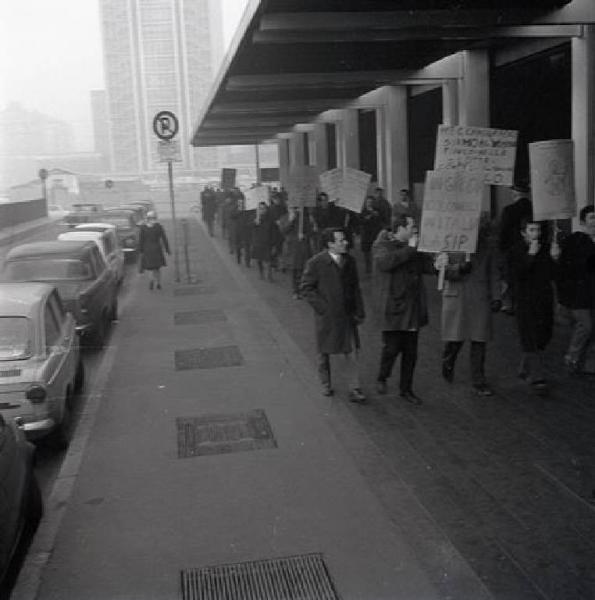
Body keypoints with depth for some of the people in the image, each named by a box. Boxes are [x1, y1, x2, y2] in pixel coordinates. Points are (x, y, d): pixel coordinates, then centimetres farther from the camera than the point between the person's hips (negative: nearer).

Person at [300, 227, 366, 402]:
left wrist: (359, 312, 7)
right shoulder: (316, 263, -10)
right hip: (326, 316, -3)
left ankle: (354, 390, 4)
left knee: (352, 352, -2)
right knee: (324, 352, 12)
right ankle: (325, 384, 31)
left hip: (347, 315, 3)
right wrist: (323, 307, -13)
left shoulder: (349, 260, 5)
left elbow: (355, 288, 12)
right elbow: (306, 288, -7)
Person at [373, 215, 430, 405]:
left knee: (411, 351, 9)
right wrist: (409, 249, -20)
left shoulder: (414, 248, 15)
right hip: (392, 307, -6)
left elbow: (428, 266, 17)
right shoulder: (382, 245, -6)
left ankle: (406, 389, 22)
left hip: (412, 308, 6)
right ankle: (382, 378, 22)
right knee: (392, 347, -6)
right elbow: (385, 262, -27)